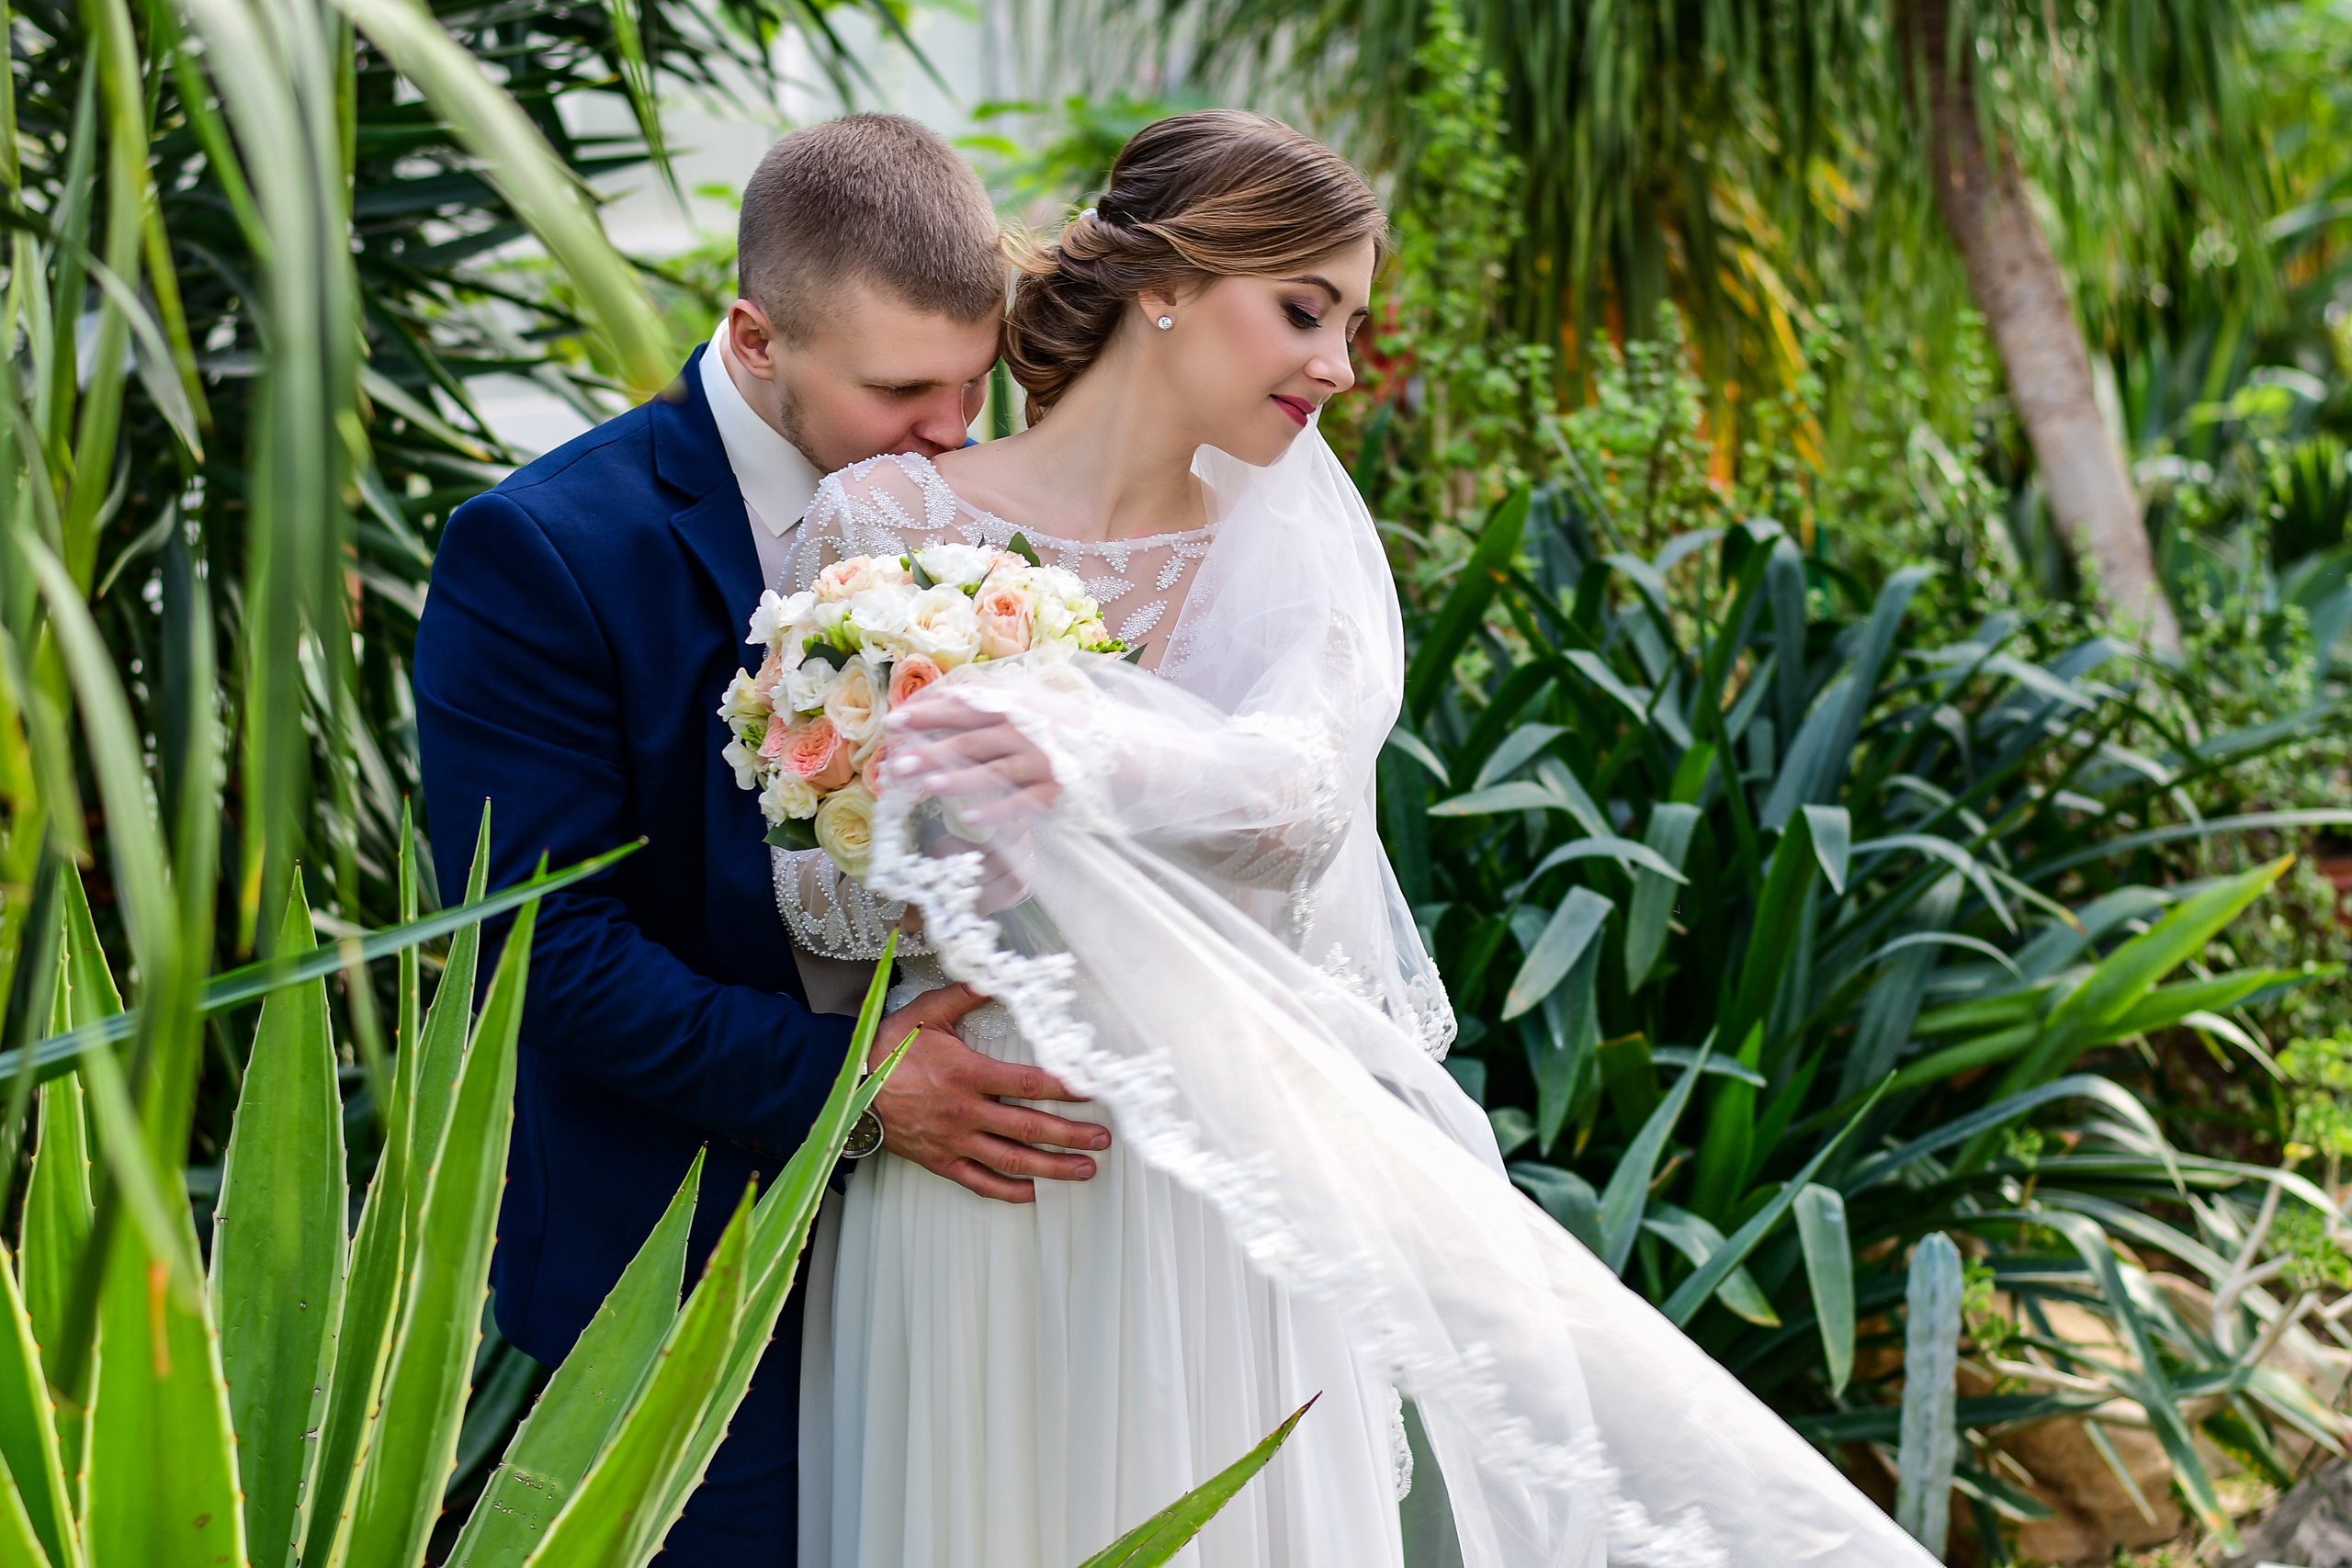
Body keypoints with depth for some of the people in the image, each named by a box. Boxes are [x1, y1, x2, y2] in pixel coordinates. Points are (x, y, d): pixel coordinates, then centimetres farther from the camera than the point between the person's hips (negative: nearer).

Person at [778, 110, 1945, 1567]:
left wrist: (1085, 757, -39)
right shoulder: (886, 519, -4)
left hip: (1216, 1196, 2)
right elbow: (791, 872, -3)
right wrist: (898, 875, -26)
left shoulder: (1291, 554, 1)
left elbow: (1301, 790, -20)